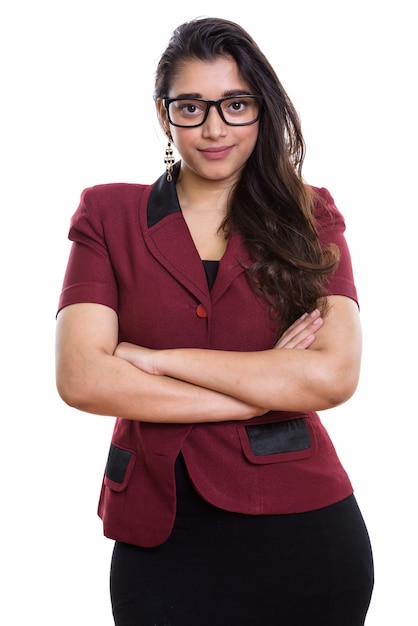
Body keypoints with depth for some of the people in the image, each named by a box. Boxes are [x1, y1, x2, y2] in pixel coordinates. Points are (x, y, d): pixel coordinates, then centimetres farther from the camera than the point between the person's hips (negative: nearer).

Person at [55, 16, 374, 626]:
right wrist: (264, 391, -13)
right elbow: (81, 379, -12)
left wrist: (154, 358, -13)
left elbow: (334, 375, -13)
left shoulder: (309, 215, 2)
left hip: (301, 529, 1)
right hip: (161, 533, 0)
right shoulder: (110, 215, 1)